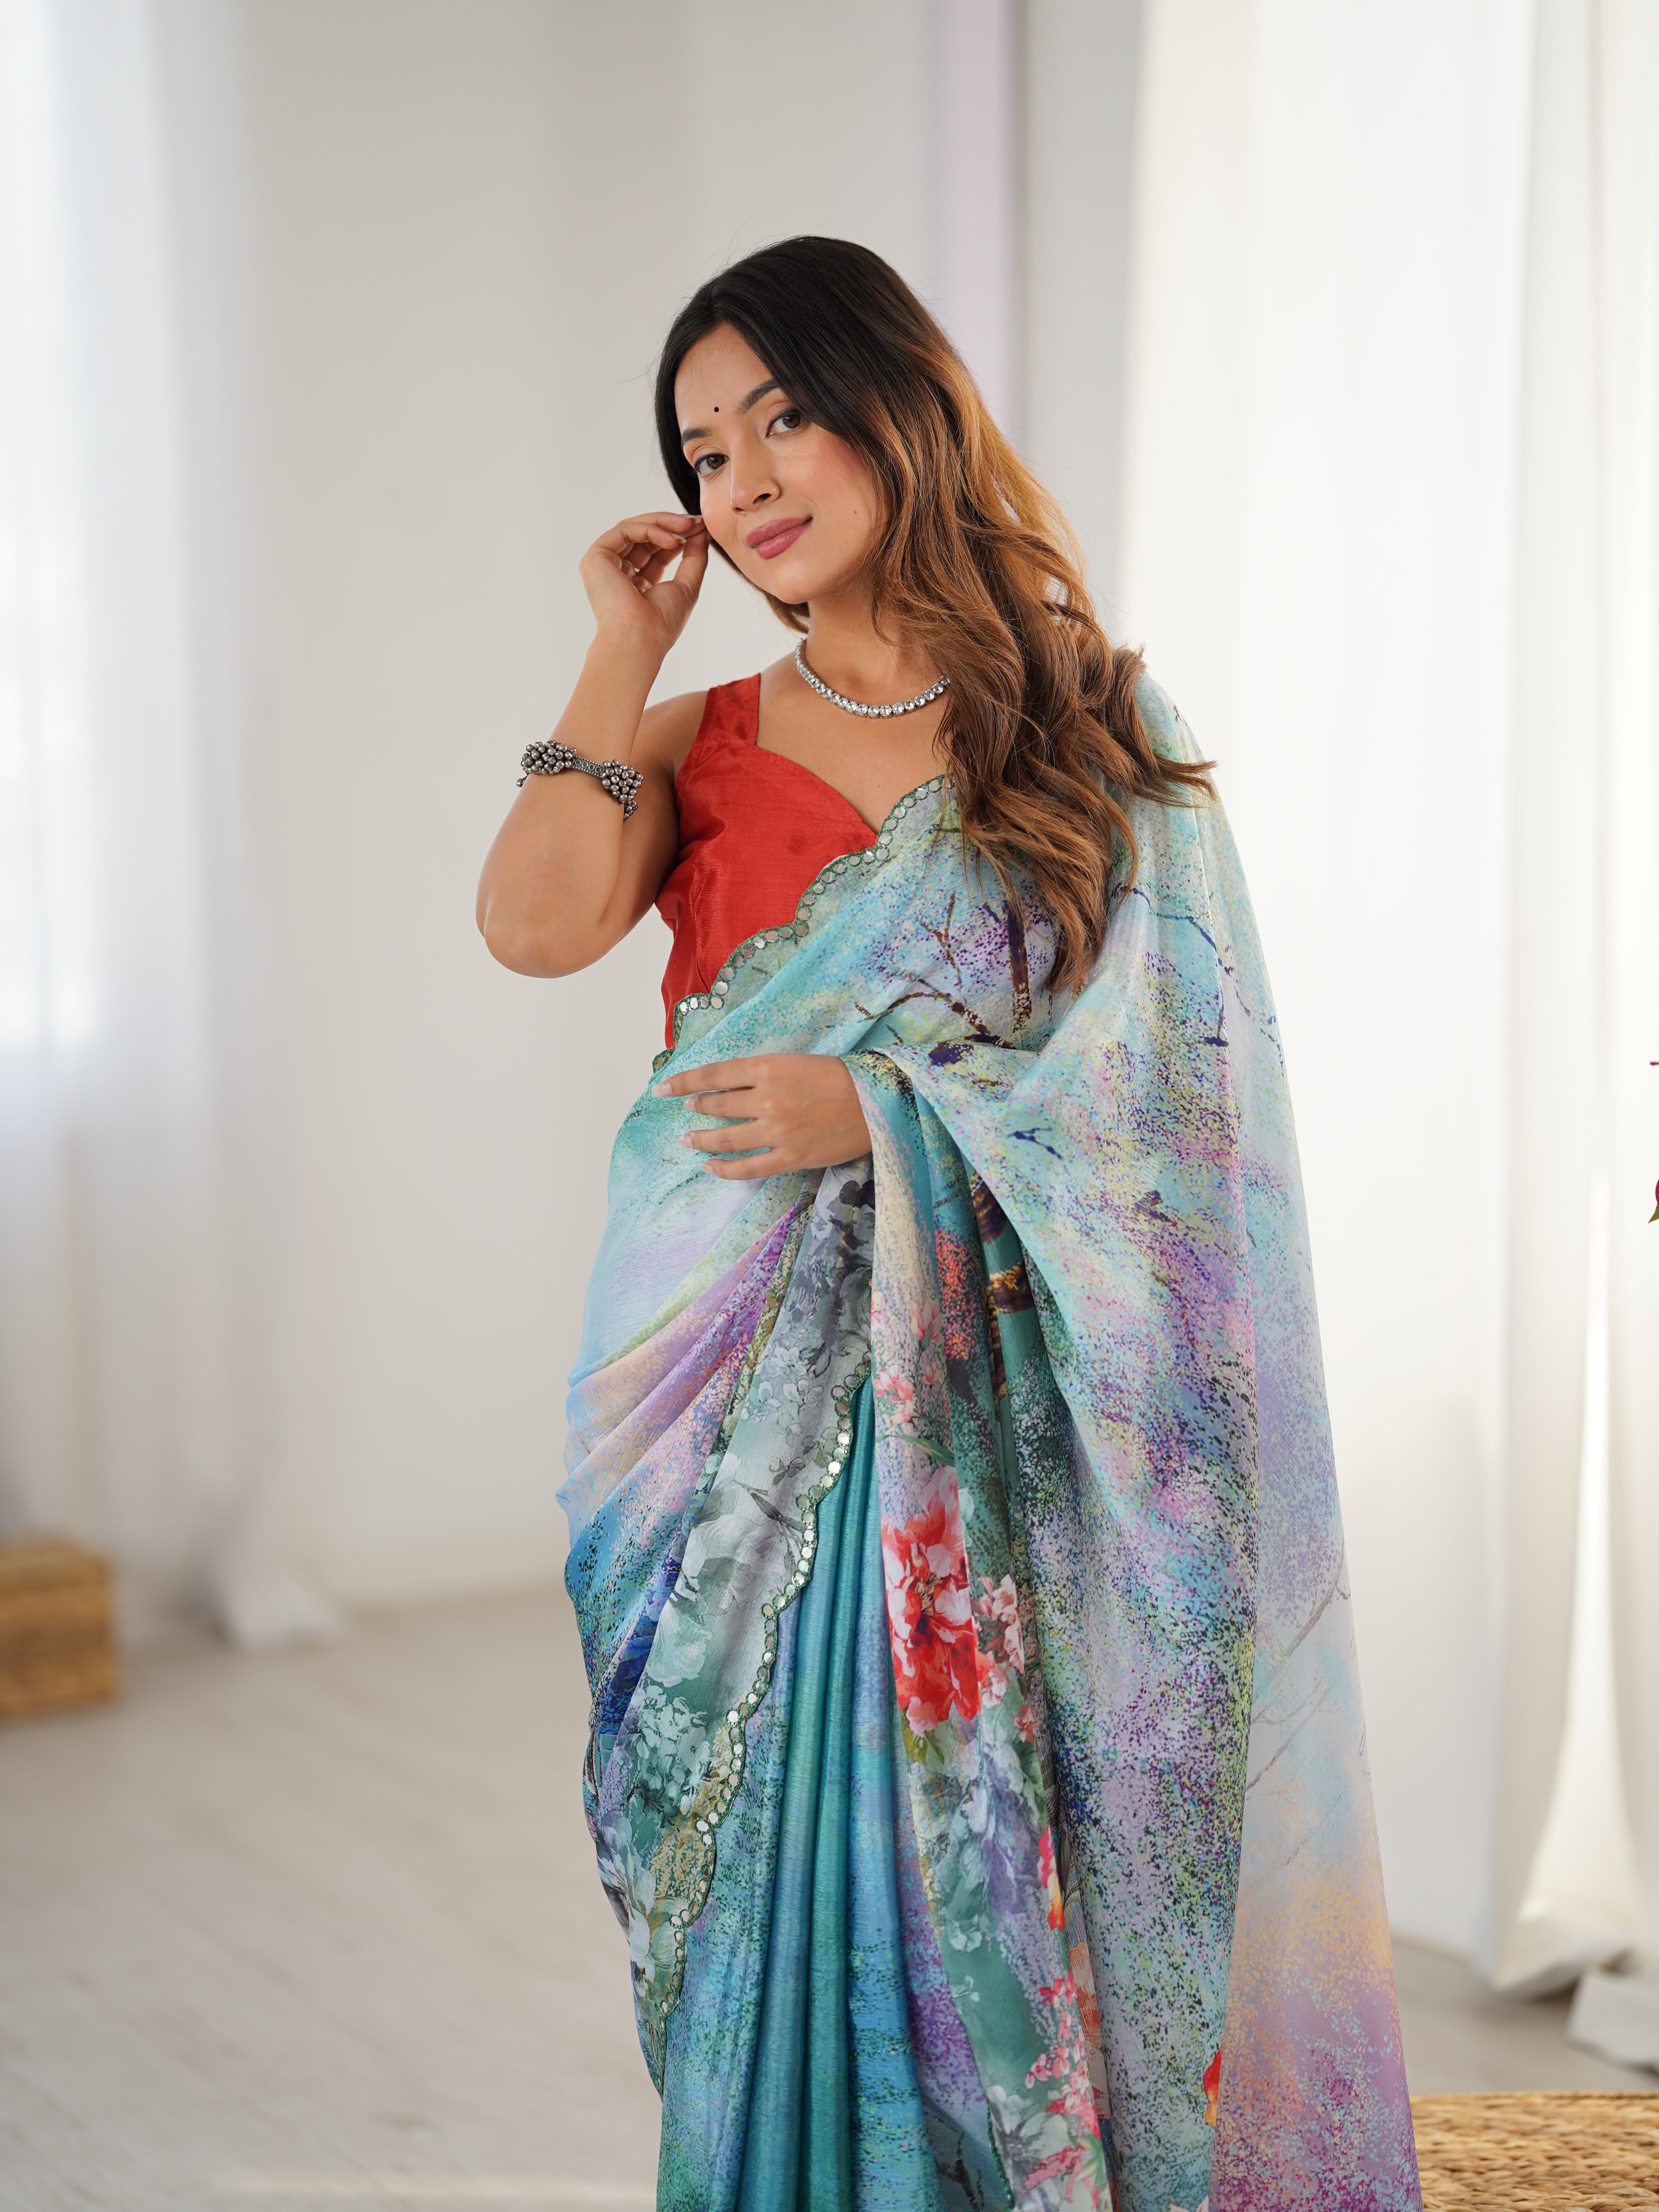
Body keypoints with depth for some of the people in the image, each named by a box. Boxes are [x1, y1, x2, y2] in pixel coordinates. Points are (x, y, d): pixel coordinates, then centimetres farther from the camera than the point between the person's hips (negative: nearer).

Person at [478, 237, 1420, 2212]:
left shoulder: (1096, 732, 3)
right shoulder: (699, 745, 9)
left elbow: (1181, 1077, -3)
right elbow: (534, 924, -11)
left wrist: (885, 1110, -14)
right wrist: (623, 647, -1)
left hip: (992, 1402, -2)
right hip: (739, 1398, 2)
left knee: (985, 1858, 2)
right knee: (774, 1869, 5)